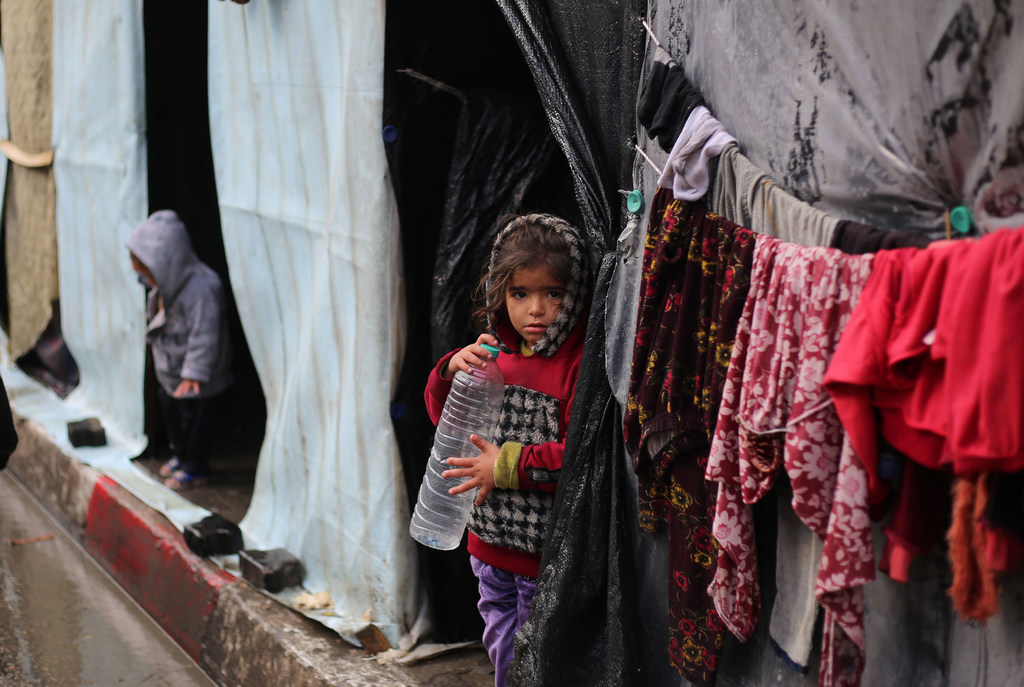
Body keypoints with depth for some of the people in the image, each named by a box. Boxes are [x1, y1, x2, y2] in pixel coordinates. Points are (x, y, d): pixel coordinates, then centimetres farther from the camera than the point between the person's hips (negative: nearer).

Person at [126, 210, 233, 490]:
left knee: (194, 421, 7)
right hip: (170, 372, 9)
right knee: (171, 413, 22)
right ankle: (180, 456, 44)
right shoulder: (165, 284, -5)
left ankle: (194, 469, 26)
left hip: (199, 382, -9)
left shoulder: (202, 290, -32)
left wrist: (193, 375, -31)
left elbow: (204, 338, -32)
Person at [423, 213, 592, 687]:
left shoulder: (582, 364, -18)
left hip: (546, 553, -7)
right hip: (492, 539, 7)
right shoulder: (496, 352, 5)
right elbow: (444, 416, 14)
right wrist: (452, 371, -7)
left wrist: (510, 465, -22)